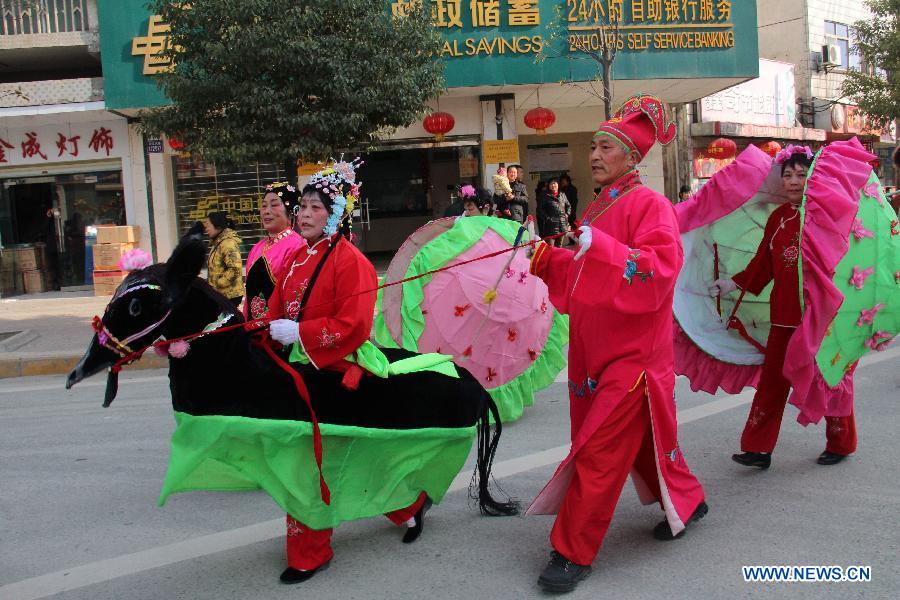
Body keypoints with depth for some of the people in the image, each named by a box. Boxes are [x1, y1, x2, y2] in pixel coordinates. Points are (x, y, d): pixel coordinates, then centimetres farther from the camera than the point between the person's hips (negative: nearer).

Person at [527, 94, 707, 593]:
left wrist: (599, 246, -31)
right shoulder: (596, 210, 13)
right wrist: (547, 258, 0)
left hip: (632, 350, -8)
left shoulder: (649, 205, -11)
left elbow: (660, 269, -25)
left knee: (598, 449, -8)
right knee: (639, 437, 20)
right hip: (596, 345, 8)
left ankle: (573, 552, 0)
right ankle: (685, 501, 42)